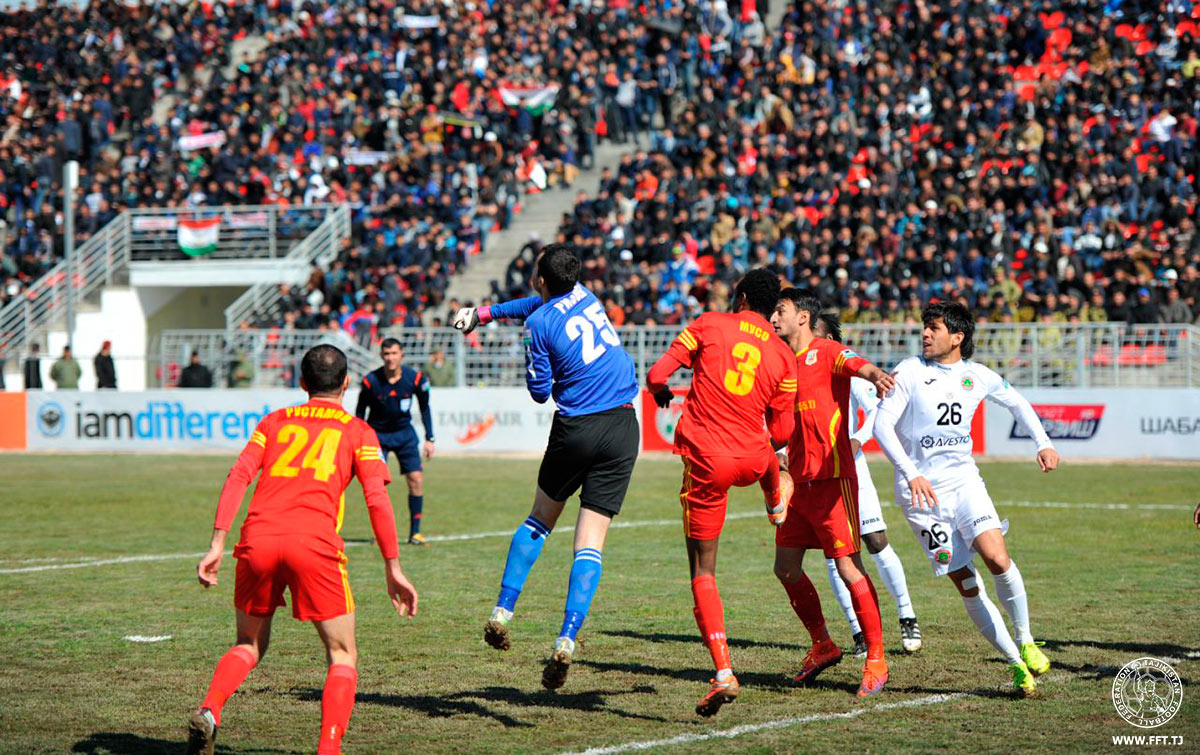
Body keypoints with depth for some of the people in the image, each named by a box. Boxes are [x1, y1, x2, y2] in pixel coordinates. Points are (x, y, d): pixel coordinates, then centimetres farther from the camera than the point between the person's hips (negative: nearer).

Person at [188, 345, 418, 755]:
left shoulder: (274, 421, 23)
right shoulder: (357, 432, 17)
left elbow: (238, 477, 9)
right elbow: (377, 499, 5)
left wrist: (217, 544, 5)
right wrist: (393, 570, 8)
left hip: (257, 538, 3)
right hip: (314, 542, -3)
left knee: (249, 645, 22)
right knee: (343, 655, 10)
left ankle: (208, 711, -4)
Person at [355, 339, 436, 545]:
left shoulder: (416, 378, -13)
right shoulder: (371, 381, -18)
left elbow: (425, 408, 3)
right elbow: (360, 412, -3)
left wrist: (429, 439, 2)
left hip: (404, 433, 2)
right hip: (377, 433, -2)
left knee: (416, 478, -9)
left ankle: (415, 532, 0)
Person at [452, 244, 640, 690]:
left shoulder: (540, 323, -7)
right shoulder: (585, 296, 9)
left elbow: (540, 392, 1)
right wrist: (485, 313, 37)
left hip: (575, 428, -3)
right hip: (621, 428, 3)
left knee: (540, 519, 20)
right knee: (591, 541, -1)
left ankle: (502, 614, 18)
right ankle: (567, 641, -11)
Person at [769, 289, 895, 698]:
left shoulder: (826, 352, -7)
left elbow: (858, 364, -30)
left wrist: (873, 373, -52)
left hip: (832, 478, -8)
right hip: (799, 480, 8)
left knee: (848, 568, -9)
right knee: (786, 567, 8)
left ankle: (876, 661, -3)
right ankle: (822, 646, 24)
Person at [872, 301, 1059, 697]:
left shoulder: (978, 377, 5)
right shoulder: (909, 372, -6)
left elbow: (1015, 401, 25)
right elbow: (882, 424, -13)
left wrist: (1043, 442, 14)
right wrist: (911, 474, -23)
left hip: (964, 479, 2)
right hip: (921, 489, -2)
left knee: (996, 556, -22)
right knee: (967, 585, -6)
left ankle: (1026, 643, -3)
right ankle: (1016, 665, 2)